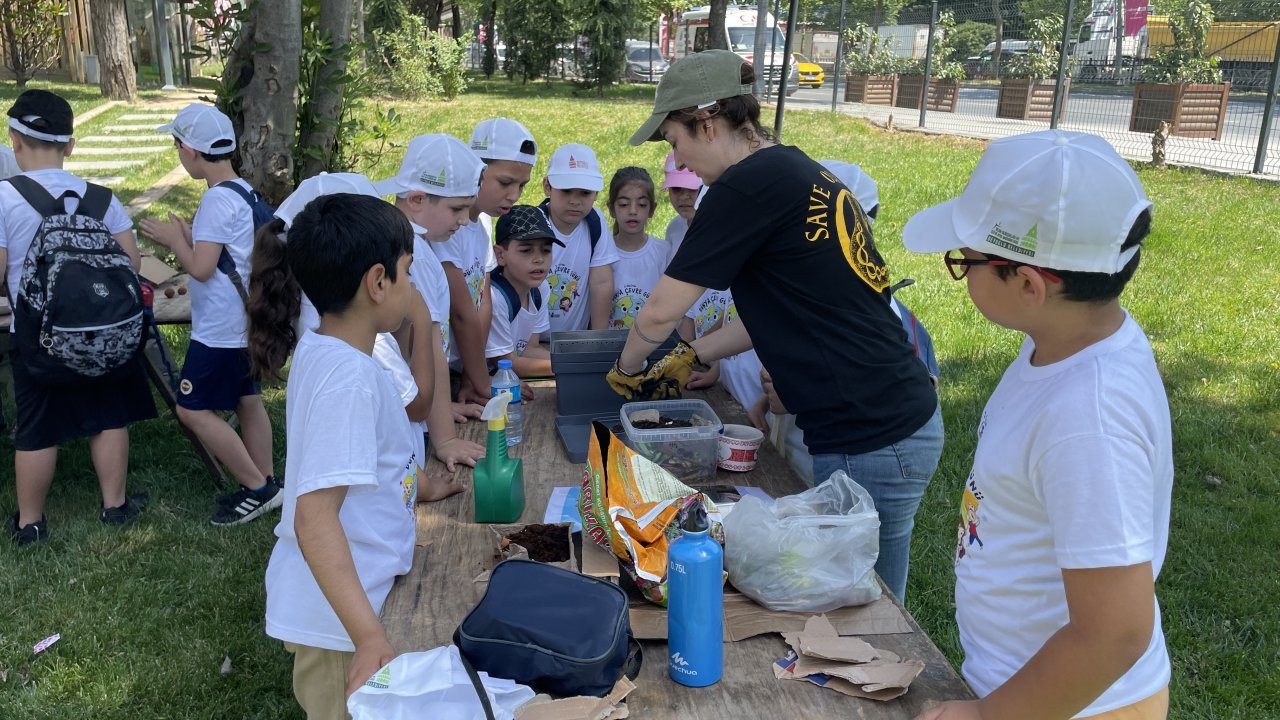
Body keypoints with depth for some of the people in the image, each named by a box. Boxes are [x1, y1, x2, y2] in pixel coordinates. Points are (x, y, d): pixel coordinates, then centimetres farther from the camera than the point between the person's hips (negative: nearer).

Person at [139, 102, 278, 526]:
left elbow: (201, 268, -20)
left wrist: (172, 239, -4)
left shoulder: (217, 198, -20)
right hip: (245, 320, 9)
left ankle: (257, 487, 4)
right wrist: (187, 235, 9)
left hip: (220, 328, -9)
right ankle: (263, 487, 22)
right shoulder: (244, 191, 8)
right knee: (247, 402, 15)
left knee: (193, 410, 0)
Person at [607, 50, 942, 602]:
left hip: (871, 442, -9)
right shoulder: (798, 172, 12)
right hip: (901, 417, 9)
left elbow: (662, 311, -9)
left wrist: (626, 367, 10)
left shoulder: (748, 185, -15)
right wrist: (692, 356, 24)